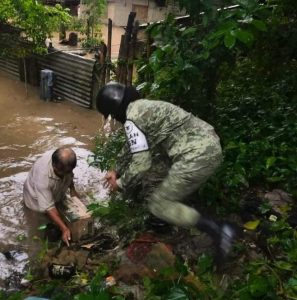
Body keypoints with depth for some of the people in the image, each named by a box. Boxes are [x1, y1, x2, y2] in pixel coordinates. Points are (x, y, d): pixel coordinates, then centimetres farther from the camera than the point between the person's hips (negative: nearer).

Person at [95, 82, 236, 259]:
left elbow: (141, 164, -11)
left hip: (197, 155, -10)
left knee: (158, 204, 1)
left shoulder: (132, 120, -10)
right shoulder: (143, 106, 21)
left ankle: (217, 230, -2)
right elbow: (145, 154, 26)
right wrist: (120, 174, 28)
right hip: (209, 144, 10)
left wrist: (120, 184, 7)